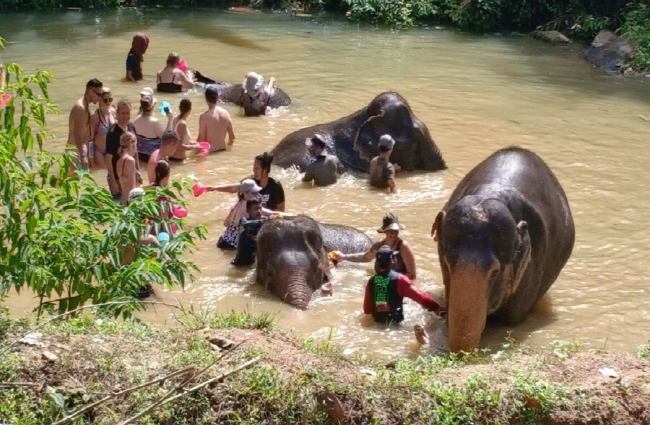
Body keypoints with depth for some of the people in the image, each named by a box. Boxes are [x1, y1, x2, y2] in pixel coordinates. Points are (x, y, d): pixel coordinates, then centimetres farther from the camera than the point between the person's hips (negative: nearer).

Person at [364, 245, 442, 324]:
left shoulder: (371, 281, 4)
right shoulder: (399, 279, -9)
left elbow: (367, 310, 10)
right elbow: (420, 297, -13)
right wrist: (436, 308, -7)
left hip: (378, 322, 5)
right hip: (395, 322, -5)